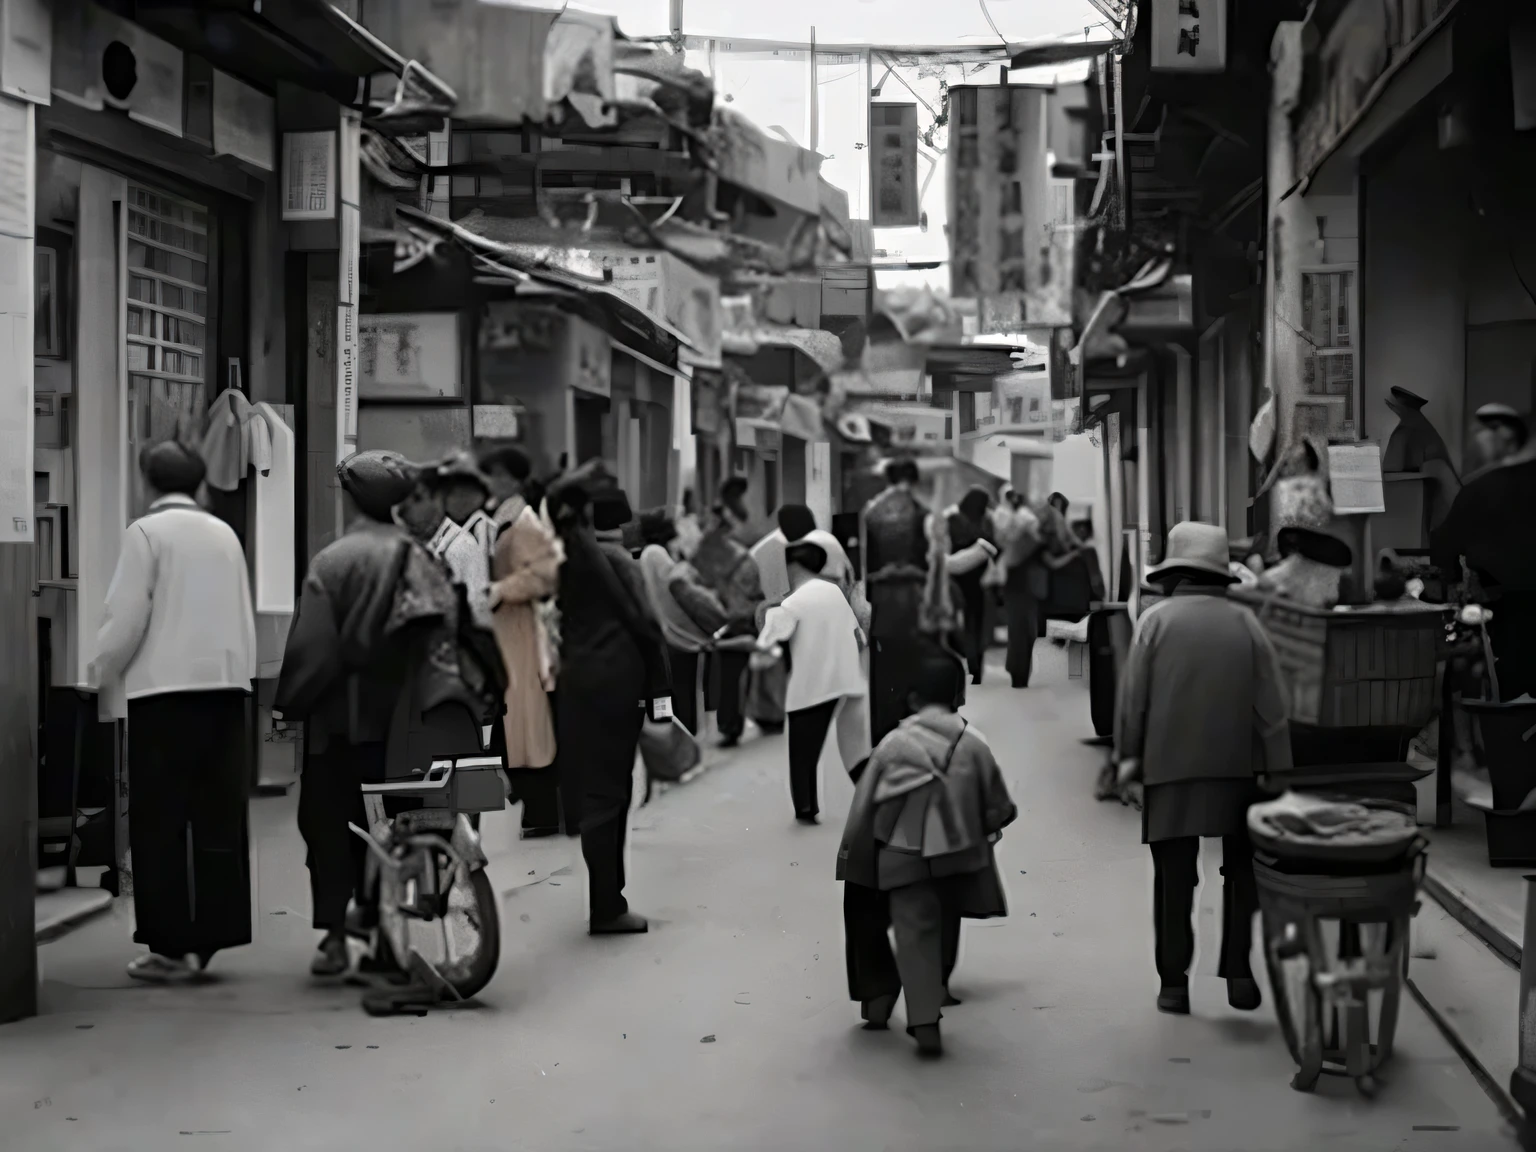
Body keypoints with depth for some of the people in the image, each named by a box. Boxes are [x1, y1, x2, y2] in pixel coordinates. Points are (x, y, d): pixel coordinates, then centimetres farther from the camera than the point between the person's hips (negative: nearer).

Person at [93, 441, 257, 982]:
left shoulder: (146, 532, -4)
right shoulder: (224, 534, 10)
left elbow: (127, 617, -8)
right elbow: (245, 618, 10)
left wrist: (106, 674, 5)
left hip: (163, 688, -5)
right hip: (226, 682, 5)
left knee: (160, 822, 1)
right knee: (219, 818, 8)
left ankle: (170, 943, 0)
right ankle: (212, 935, 10)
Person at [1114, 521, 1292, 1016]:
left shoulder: (1156, 619, -4)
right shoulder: (1245, 623, 0)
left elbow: (1132, 695, -5)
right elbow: (1271, 704, 0)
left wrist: (1128, 753, 4)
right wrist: (1277, 767, 5)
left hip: (1170, 766, -1)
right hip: (1236, 766, 1)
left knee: (1174, 878, 6)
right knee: (1241, 871, 14)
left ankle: (1174, 983, 6)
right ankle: (1238, 971, 8)